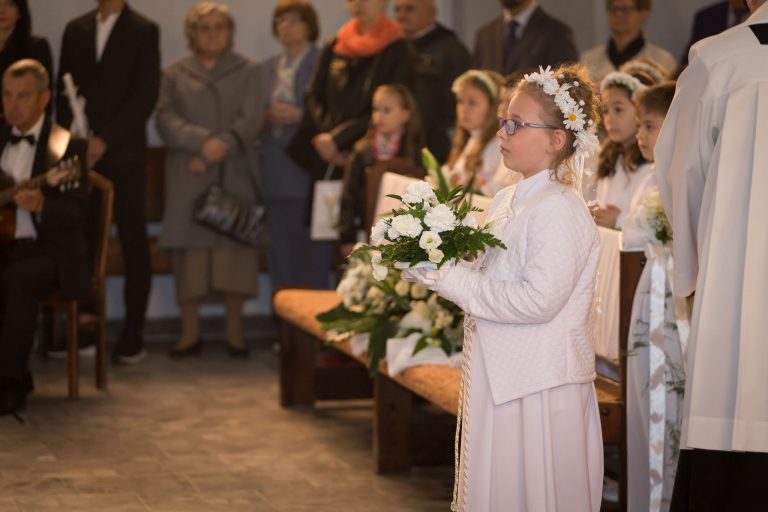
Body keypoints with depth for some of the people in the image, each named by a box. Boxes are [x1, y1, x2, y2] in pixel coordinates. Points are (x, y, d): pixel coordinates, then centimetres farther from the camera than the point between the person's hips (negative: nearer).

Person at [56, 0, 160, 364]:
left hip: (123, 155, -3)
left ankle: (132, 336, 0)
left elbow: (145, 96, -5)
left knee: (133, 244, -2)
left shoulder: (144, 31, 2)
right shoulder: (75, 30, 14)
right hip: (80, 155, 3)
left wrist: (104, 141, -12)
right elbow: (63, 91, 15)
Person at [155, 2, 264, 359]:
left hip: (234, 175, 0)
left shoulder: (246, 72, 11)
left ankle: (235, 331, 3)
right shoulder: (175, 75, 13)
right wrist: (204, 141, -16)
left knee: (234, 249, -5)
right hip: (187, 179, 0)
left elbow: (251, 119, -1)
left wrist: (219, 149, -15)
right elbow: (166, 119, -1)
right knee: (189, 250, -4)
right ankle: (190, 333, 3)